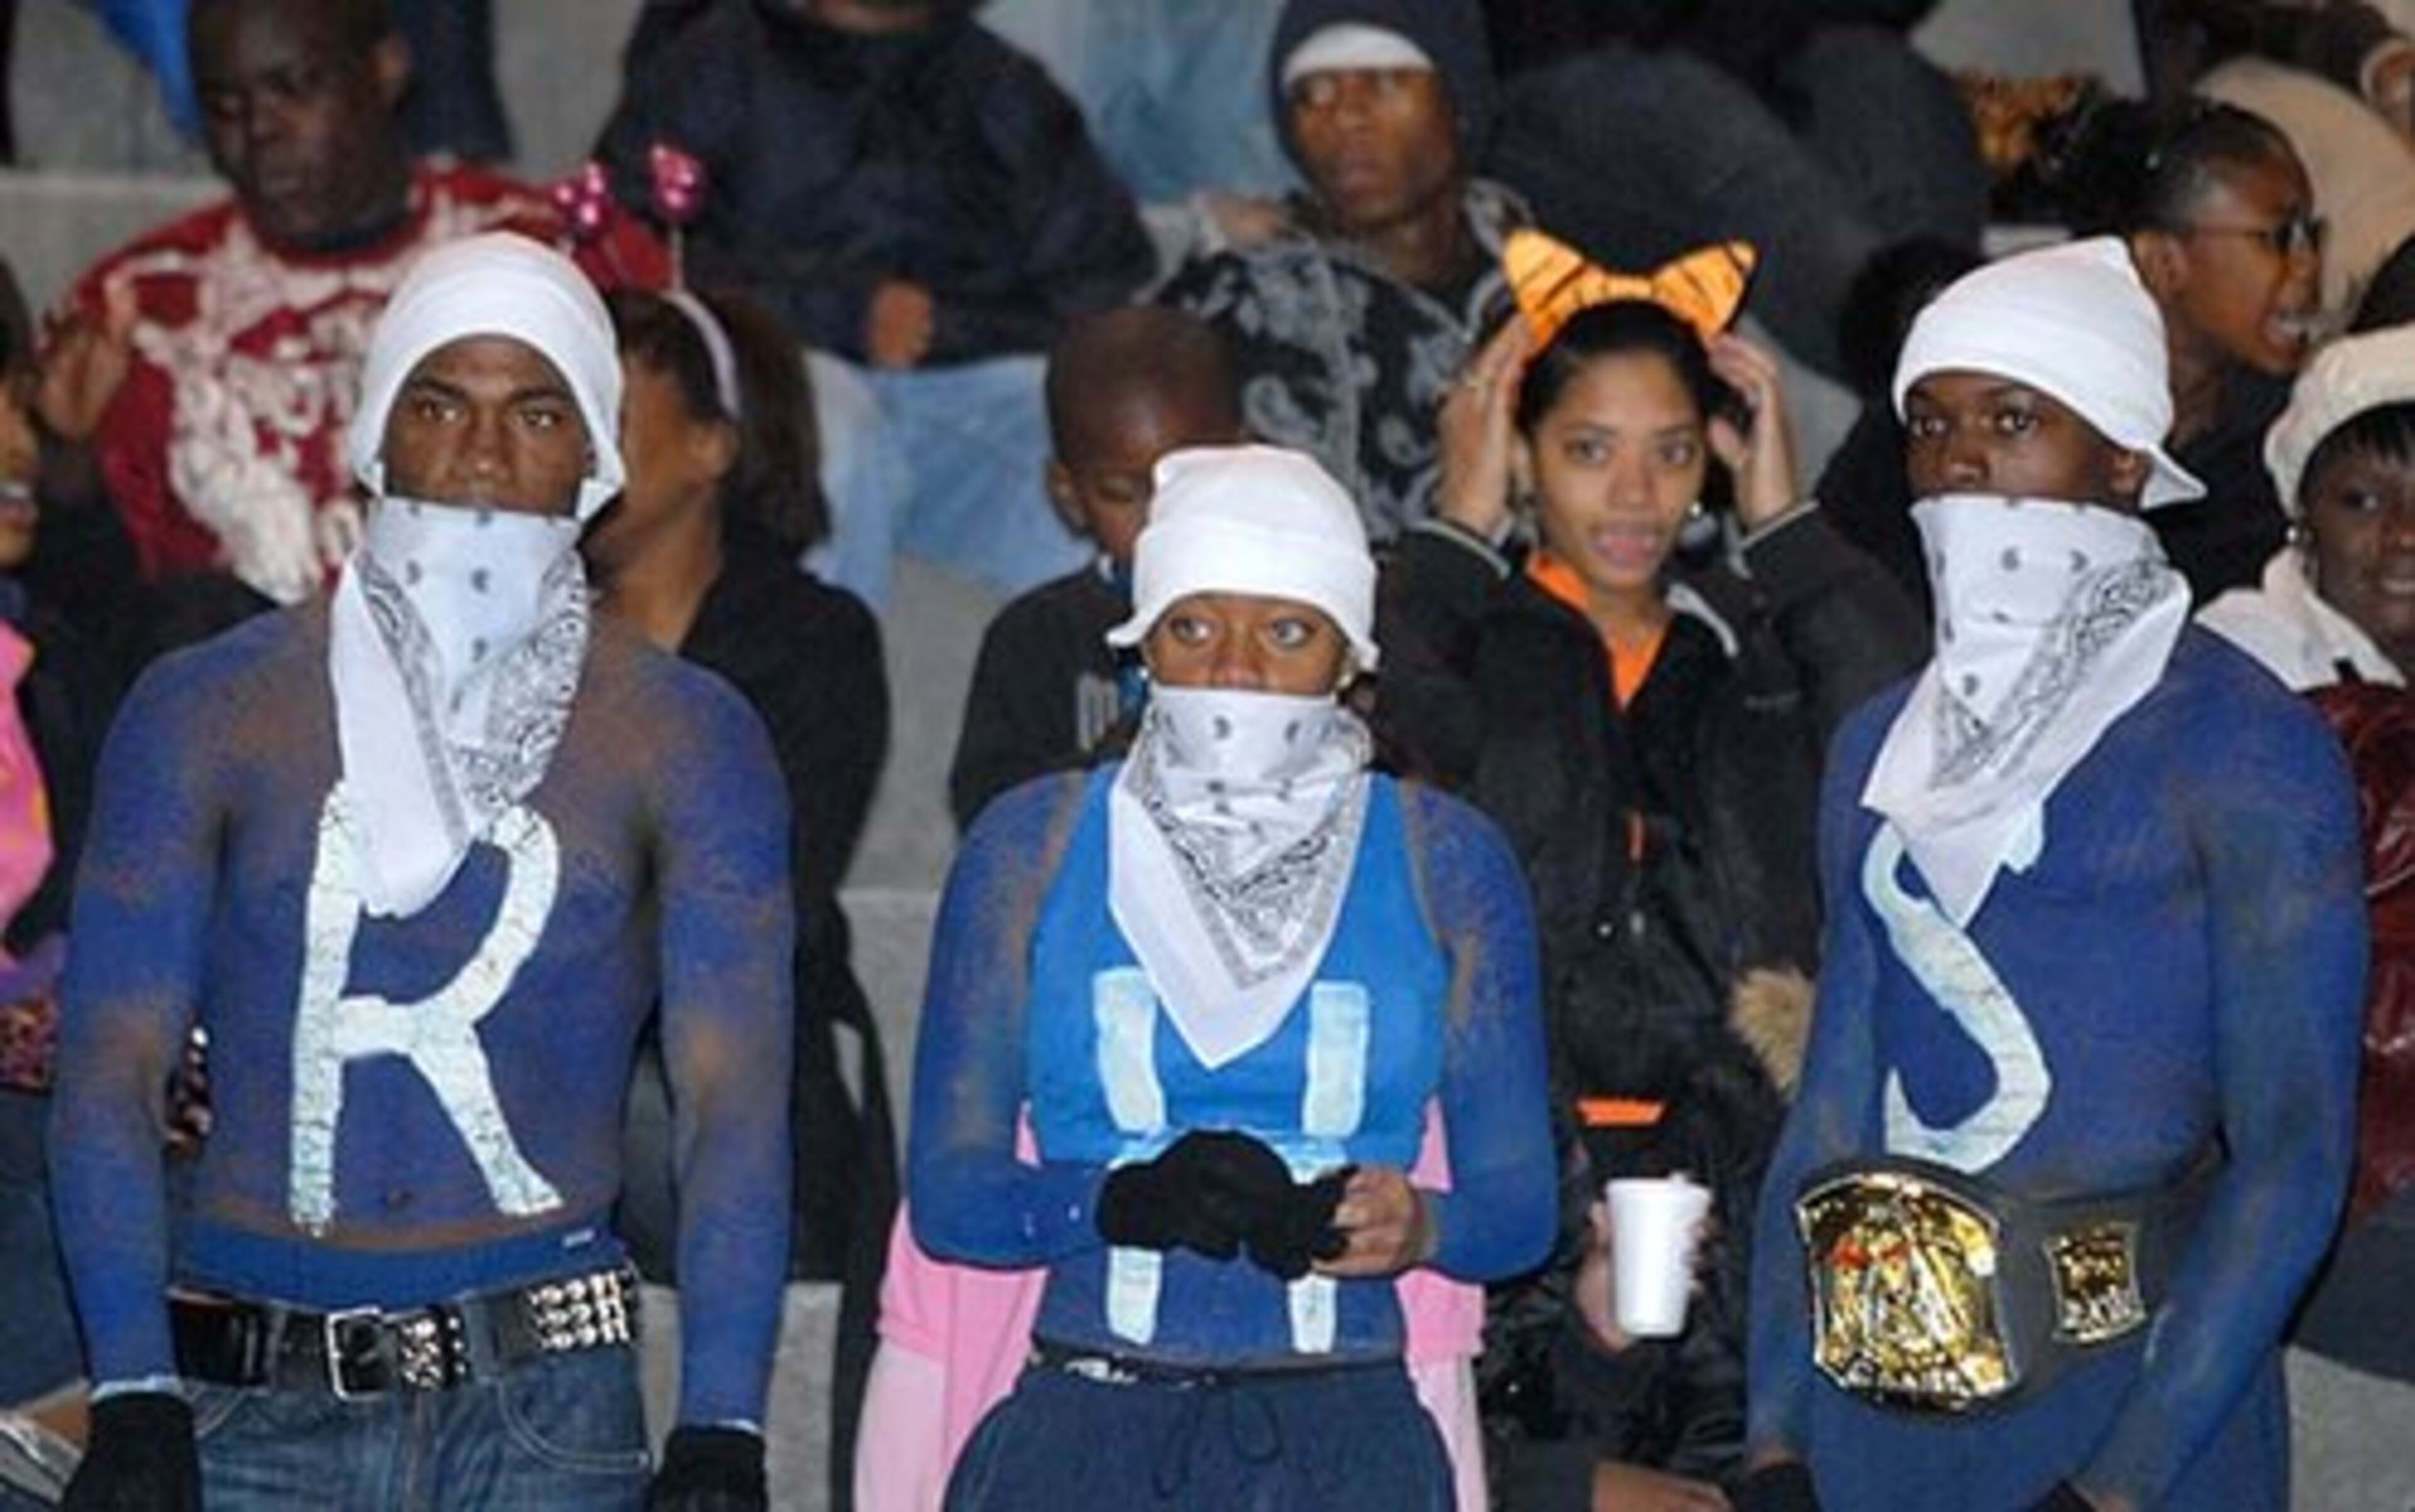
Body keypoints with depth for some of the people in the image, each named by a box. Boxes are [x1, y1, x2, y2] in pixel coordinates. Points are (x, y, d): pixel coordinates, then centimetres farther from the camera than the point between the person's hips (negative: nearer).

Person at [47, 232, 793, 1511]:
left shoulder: (688, 741, 6)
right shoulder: (207, 710, 6)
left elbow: (734, 1088, -2)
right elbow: (113, 1062, 1)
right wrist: (134, 1395, -13)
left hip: (545, 1402, 0)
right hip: (249, 1403, 0)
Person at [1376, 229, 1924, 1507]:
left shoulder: (1760, 654, 16)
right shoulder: (1466, 638, 7)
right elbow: (1398, 740, -15)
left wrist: (1780, 518, 3)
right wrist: (1464, 526, -3)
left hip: (1729, 1202, 3)